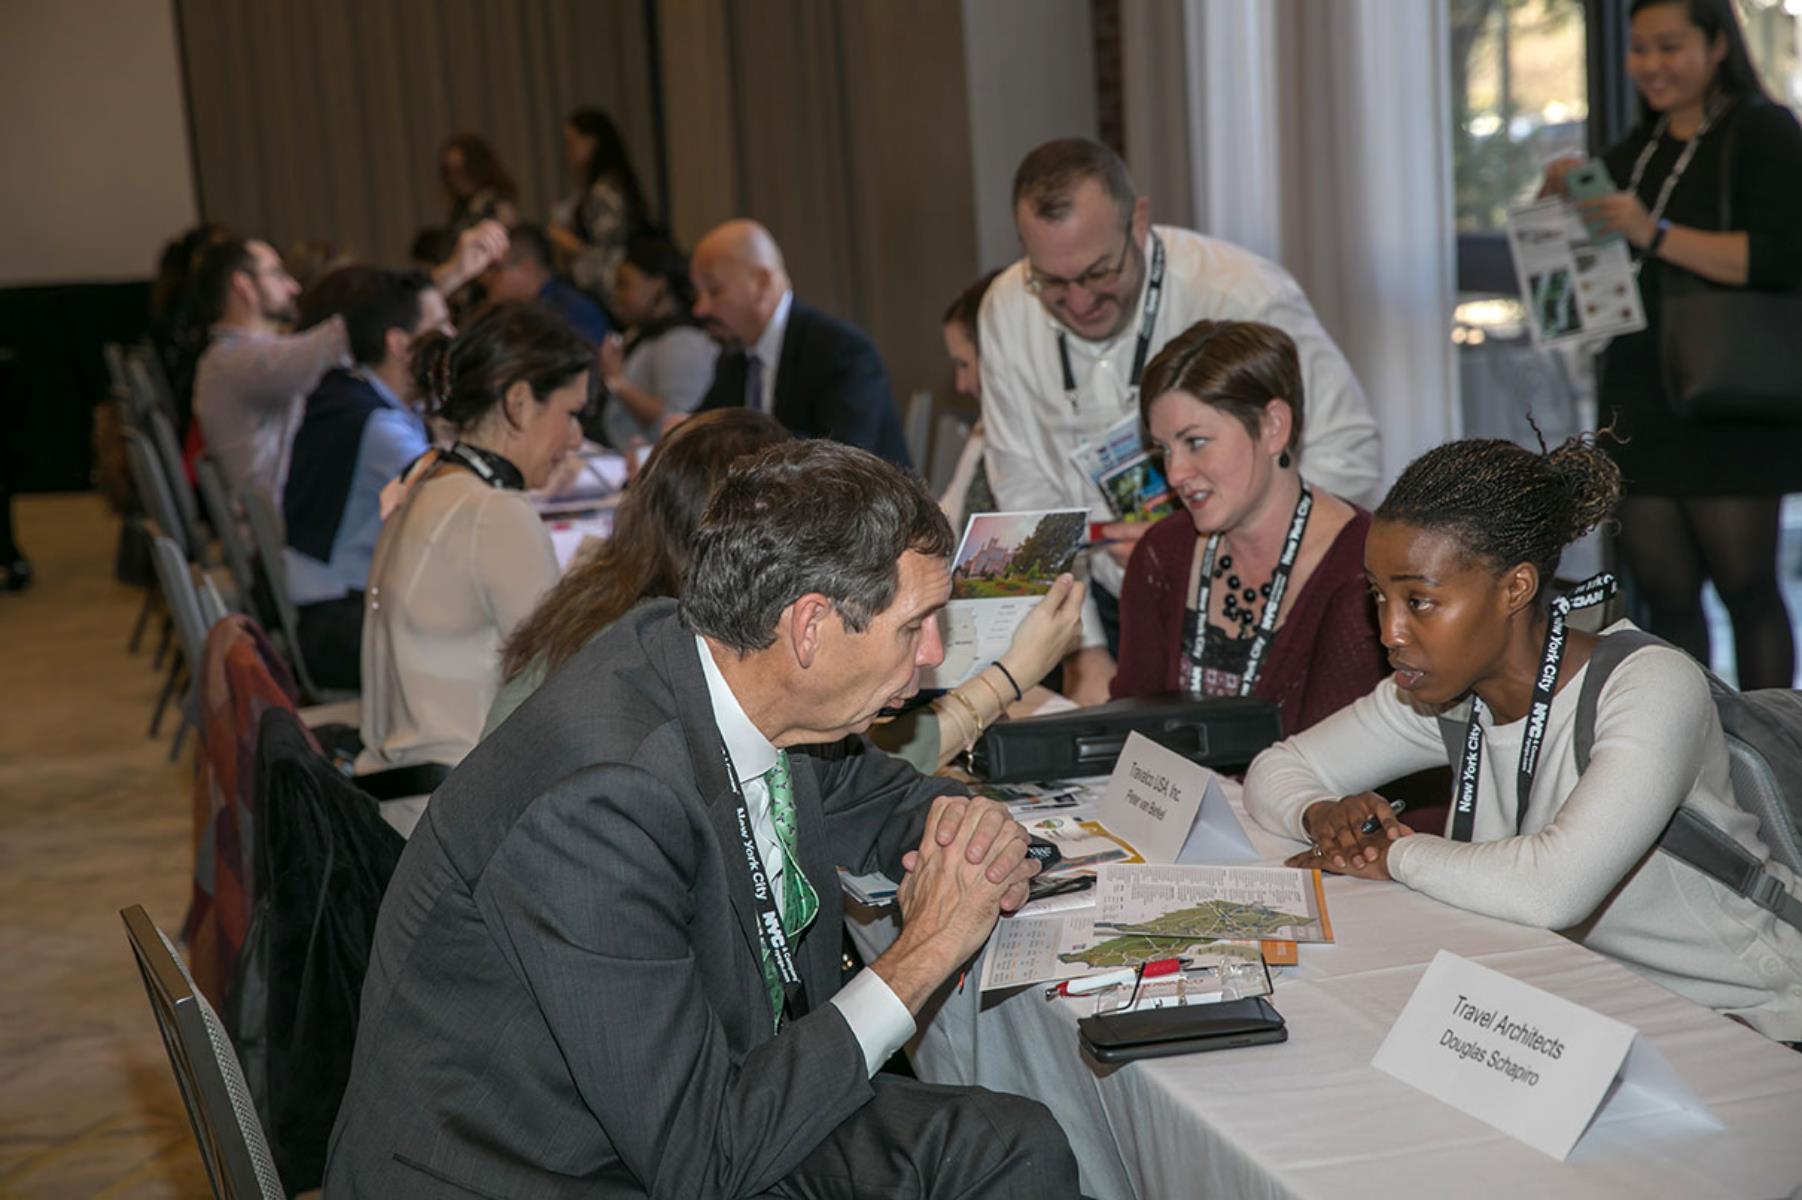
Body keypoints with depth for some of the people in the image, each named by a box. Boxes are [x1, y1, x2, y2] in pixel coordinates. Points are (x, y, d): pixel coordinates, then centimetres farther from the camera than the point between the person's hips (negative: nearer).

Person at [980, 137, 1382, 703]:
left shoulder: (1249, 298, -17)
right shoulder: (1008, 310, -4)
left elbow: (1350, 457, -13)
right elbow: (1027, 493, 1)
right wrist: (1085, 652, -3)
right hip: (1109, 614, 3)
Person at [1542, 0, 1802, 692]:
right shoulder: (1631, 154, 17)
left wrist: (1656, 234, -22)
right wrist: (1559, 198, 2)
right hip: (1638, 404, 6)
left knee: (1745, 586, -3)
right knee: (1664, 593, 5)